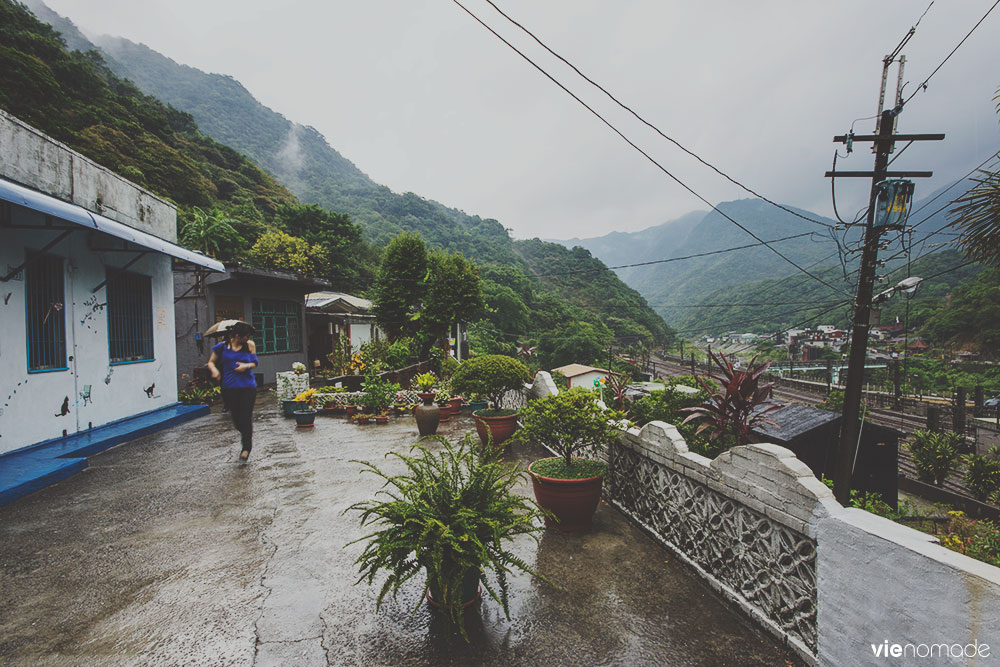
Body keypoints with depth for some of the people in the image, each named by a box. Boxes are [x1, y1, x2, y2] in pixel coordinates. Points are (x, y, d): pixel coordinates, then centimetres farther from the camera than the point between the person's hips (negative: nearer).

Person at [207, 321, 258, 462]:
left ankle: (246, 447, 9)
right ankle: (246, 436, 39)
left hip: (248, 387, -1)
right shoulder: (222, 347, 1)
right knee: (236, 418, 8)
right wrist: (214, 370, -10)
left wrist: (246, 366, -13)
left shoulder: (250, 345, 2)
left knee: (246, 417, -6)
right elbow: (211, 362, 11)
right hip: (229, 387, 1)